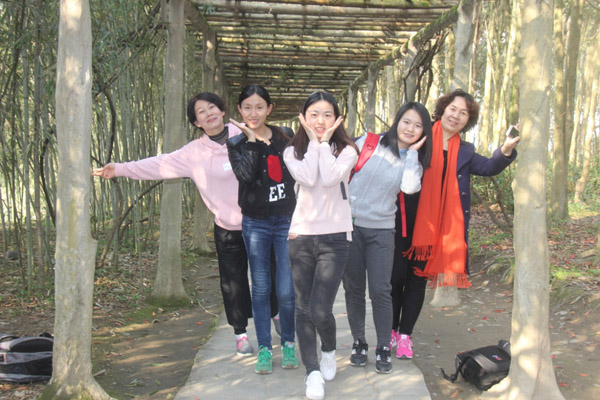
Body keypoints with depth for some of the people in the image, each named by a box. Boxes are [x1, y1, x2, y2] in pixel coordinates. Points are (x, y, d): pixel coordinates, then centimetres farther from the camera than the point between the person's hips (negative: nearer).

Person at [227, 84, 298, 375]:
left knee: (286, 290, -2)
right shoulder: (236, 143, 1)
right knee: (260, 289, 5)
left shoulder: (283, 138, 5)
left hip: (286, 220, 0)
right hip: (255, 223, 0)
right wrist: (253, 141, -17)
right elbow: (244, 175, -18)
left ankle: (288, 344, 19)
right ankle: (264, 349, 18)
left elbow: (296, 174, 10)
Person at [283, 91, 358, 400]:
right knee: (303, 308, 6)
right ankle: (313, 370, 19)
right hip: (300, 237, 2)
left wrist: (325, 142, -8)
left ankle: (329, 350, 24)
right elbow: (308, 179, -14)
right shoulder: (293, 151, 6)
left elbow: (329, 178, -17)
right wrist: (313, 141, -6)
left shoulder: (347, 150, 2)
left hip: (334, 238, -2)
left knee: (320, 311, -9)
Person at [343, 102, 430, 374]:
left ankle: (383, 348, 11)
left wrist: (412, 152, -8)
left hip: (381, 230, 1)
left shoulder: (414, 162, 6)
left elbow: (409, 187, -15)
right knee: (353, 289, 6)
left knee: (380, 290, -3)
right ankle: (359, 342, 22)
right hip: (350, 223, -1)